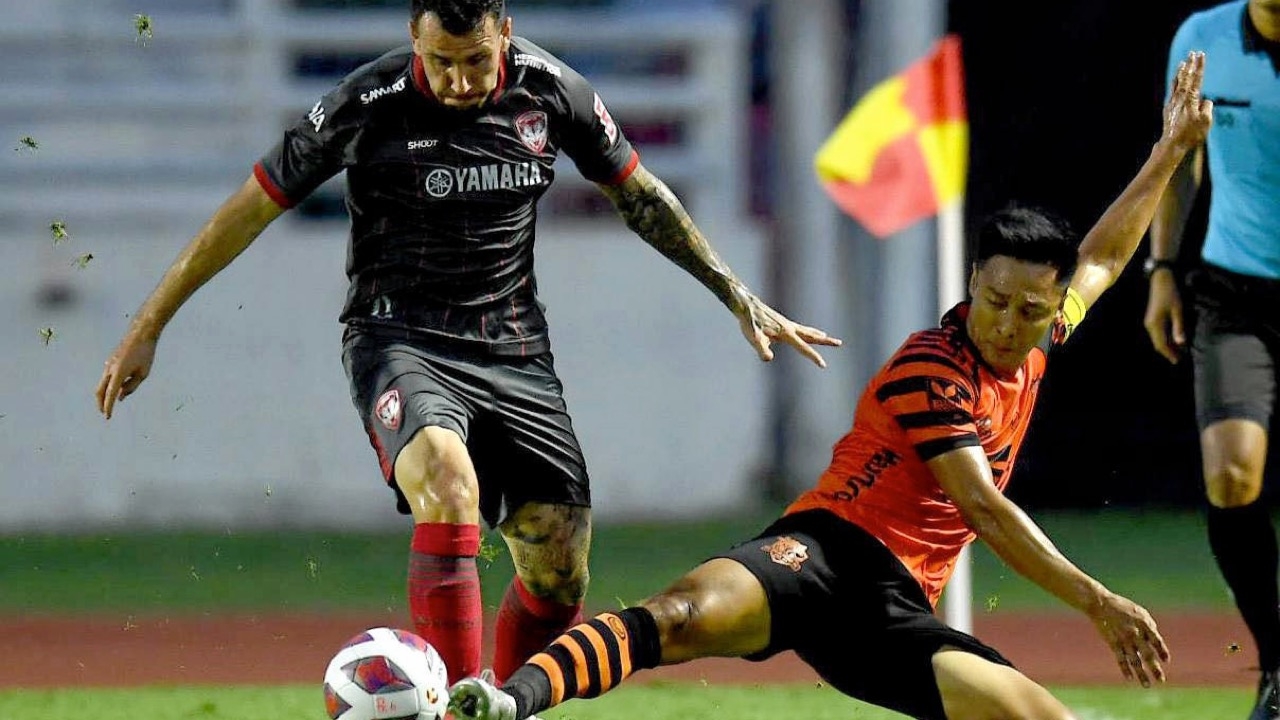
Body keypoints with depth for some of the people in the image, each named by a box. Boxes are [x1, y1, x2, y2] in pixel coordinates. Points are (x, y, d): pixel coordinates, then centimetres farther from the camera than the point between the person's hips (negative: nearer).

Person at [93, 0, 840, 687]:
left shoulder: (552, 90, -3)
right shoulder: (370, 104, -13)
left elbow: (639, 195, 13)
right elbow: (254, 207, -5)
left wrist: (742, 298, 14)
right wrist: (148, 328, -3)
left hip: (515, 349, 4)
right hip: (403, 340, -4)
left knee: (559, 573, -2)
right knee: (447, 483, -34)